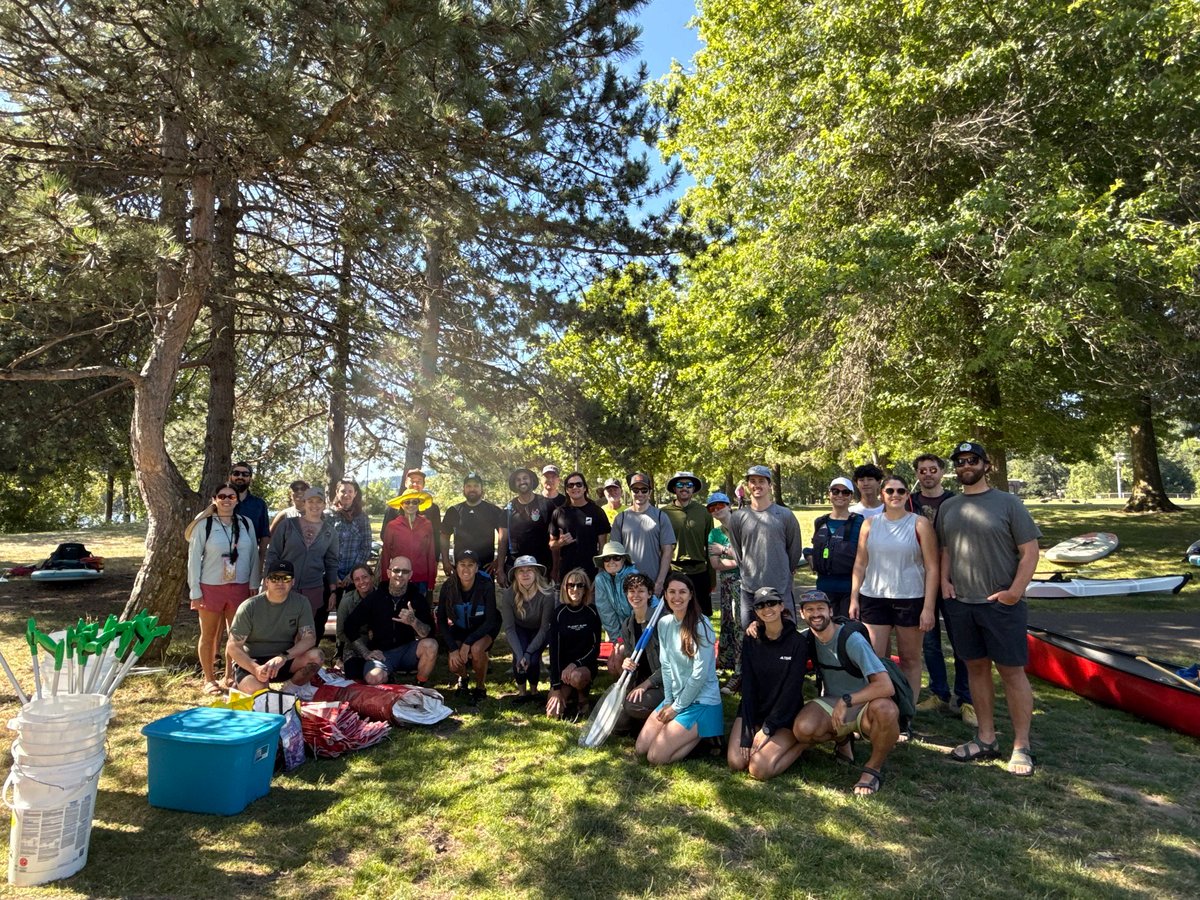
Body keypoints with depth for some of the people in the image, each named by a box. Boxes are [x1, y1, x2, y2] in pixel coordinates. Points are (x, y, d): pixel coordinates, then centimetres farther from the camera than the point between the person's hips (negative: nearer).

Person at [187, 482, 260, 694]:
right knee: (209, 635, 9)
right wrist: (195, 591, -7)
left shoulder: (246, 523, 3)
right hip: (211, 587, -2)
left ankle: (230, 676, 24)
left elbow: (254, 555, 7)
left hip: (240, 587, 2)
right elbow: (194, 559, -4)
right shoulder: (204, 525, -5)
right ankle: (209, 679, 22)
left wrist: (254, 585, 3)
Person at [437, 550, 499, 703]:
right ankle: (463, 679, 20)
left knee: (476, 649, -33)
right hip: (459, 628, 2)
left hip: (483, 628, -2)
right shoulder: (448, 586, -19)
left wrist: (468, 643, -29)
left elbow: (490, 621, -21)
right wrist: (453, 648, -20)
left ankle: (480, 687, -4)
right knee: (455, 665, -20)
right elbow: (441, 620, -11)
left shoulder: (486, 585, -25)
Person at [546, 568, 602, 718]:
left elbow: (596, 647, -4)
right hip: (562, 667, 1)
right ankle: (570, 692, 17)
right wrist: (556, 687, -13)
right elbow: (554, 649, -8)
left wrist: (575, 664, -19)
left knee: (575, 676, -36)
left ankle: (583, 699, -2)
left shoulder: (592, 612, -6)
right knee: (553, 713, -15)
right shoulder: (558, 614, -5)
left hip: (586, 664, -1)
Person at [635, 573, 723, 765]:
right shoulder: (664, 623, 1)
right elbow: (666, 666, 5)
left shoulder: (701, 625, -19)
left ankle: (703, 736, 7)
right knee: (641, 749, 5)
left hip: (701, 701, -7)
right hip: (675, 698, 7)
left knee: (655, 757, -12)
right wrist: (668, 702, -2)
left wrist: (677, 707, -12)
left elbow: (700, 673, -19)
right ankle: (692, 733, 18)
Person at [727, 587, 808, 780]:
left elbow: (792, 690, -14)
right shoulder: (751, 641, -1)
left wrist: (767, 728, -15)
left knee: (759, 769, -20)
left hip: (785, 715, -3)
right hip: (752, 711, 3)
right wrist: (747, 733, -13)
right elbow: (747, 686, -5)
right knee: (736, 763, -16)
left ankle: (799, 744, 5)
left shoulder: (798, 642, -11)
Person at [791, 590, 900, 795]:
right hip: (831, 704, 4)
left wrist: (846, 701, -31)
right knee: (803, 728, -29)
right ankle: (842, 738, 8)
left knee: (885, 709, -40)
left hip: (863, 704, -4)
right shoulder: (807, 638, -4)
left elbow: (886, 686, -29)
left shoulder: (852, 640, -22)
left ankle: (874, 768, -11)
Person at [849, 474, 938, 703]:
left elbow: (931, 568, -3)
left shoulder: (919, 524, 0)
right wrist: (853, 598, 5)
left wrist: (929, 607, -8)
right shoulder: (870, 524, 8)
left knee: (910, 659, 8)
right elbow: (860, 565, 10)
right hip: (873, 598, 2)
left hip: (910, 599, -2)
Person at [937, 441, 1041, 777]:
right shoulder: (948, 507, 10)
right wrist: (944, 580, 3)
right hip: (961, 603, 5)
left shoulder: (1007, 503, -4)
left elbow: (1029, 551, -6)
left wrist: (1015, 591, -13)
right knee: (976, 668, 12)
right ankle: (986, 739, 23)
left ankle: (1021, 746, 13)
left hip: (1001, 603, -4)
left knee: (1012, 671, 1)